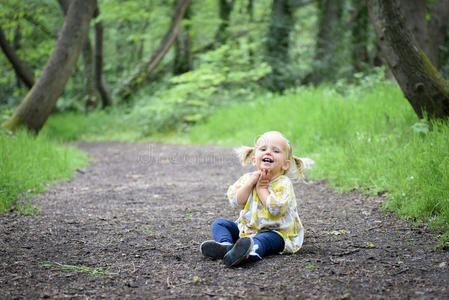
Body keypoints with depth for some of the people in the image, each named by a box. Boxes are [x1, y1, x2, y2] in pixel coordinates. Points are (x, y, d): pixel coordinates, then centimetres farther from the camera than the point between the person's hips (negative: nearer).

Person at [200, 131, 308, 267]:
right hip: (246, 228, 7)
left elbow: (276, 207, -28)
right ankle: (226, 245, -34)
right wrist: (251, 181, -16)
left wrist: (261, 188, -16)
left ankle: (251, 252, -72)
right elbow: (236, 202, -9)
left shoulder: (284, 184, -11)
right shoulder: (247, 178, 4)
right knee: (219, 223, -2)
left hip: (276, 231, -6)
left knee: (263, 239, -38)